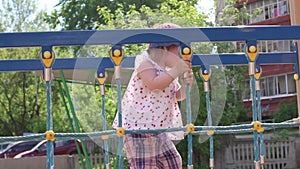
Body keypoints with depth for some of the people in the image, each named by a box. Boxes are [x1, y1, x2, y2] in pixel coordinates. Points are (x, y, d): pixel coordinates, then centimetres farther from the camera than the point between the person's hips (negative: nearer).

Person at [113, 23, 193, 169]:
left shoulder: (166, 70, 19)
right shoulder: (145, 63, -8)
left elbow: (178, 96, 21)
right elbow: (153, 84, -27)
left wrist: (185, 83, 0)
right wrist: (176, 71, -22)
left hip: (158, 129, 10)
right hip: (139, 126, -10)